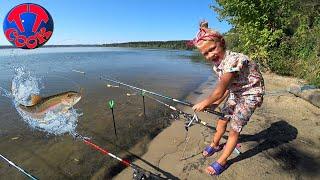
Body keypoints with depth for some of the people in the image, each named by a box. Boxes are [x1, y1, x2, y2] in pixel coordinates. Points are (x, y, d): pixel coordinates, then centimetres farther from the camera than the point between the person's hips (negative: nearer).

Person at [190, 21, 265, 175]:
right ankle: (215, 145, 41)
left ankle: (221, 162, 19)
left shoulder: (233, 59, -34)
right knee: (222, 120, 14)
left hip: (250, 94, -7)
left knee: (235, 129, -1)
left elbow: (220, 90, -30)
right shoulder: (217, 63, -7)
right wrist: (216, 102, -3)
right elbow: (227, 86, 1)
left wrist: (204, 103, -16)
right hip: (235, 93, 8)